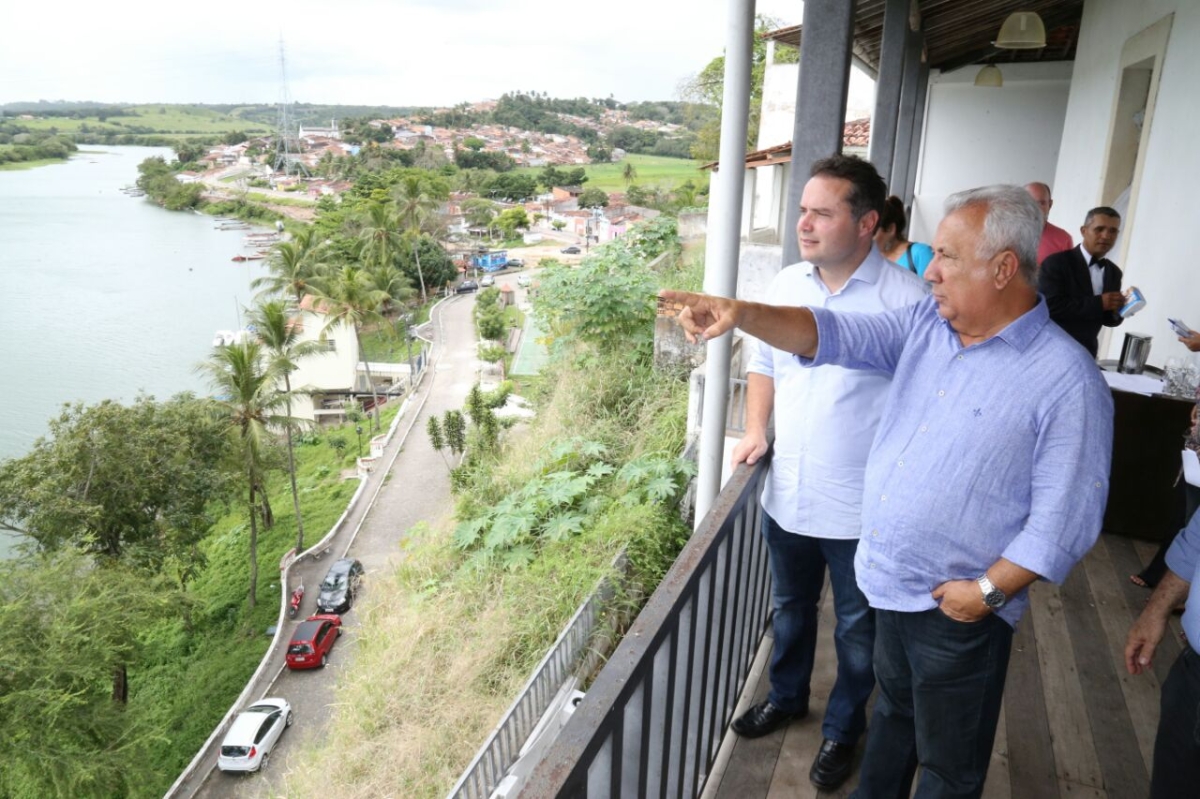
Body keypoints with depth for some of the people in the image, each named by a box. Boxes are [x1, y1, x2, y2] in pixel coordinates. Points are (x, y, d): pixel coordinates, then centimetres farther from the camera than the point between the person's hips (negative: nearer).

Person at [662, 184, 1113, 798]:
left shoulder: (1067, 381, -19)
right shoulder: (926, 323, 0)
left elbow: (1064, 519, -17)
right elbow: (834, 335, -8)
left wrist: (989, 590, -18)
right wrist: (742, 313, -23)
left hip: (959, 610, -6)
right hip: (890, 586, 6)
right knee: (891, 714, 29)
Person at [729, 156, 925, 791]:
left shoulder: (906, 298, -18)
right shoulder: (785, 283, 0)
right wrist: (756, 428, 0)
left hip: (860, 510, -4)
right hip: (785, 494, 5)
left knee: (856, 629, 17)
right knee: (789, 609, 25)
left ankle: (843, 728, 41)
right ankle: (786, 696, 50)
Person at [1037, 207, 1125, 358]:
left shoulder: (1114, 272, 10)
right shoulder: (1057, 262, -10)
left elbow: (1108, 319, 14)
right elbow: (1049, 306, -22)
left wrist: (1117, 310, -8)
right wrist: (1098, 303, -22)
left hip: (1086, 355, 6)